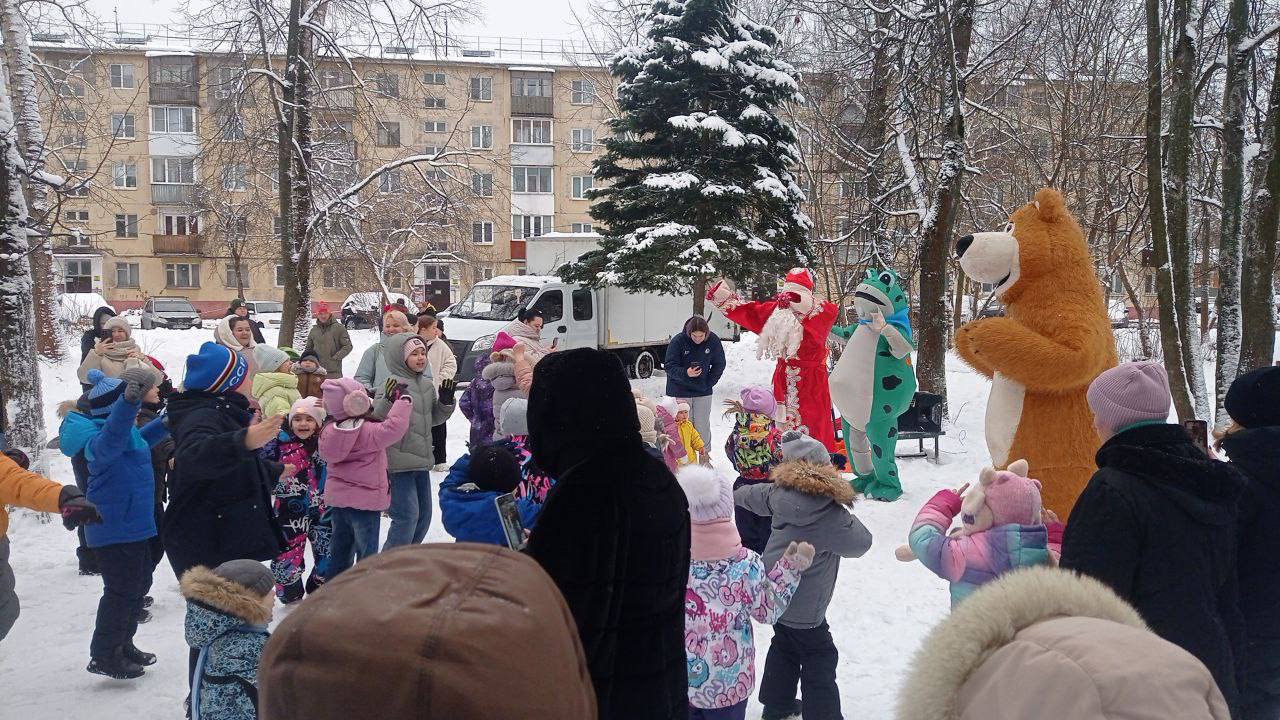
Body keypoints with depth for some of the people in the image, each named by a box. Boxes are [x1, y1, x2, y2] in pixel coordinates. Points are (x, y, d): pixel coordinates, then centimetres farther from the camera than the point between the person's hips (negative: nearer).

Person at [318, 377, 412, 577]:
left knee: (340, 549, 19)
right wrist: (404, 401, -16)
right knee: (367, 553, 2)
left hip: (338, 497, 7)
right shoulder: (368, 432, -23)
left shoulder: (329, 430, -1)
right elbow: (393, 427, -32)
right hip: (365, 500, -7)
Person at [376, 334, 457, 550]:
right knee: (407, 515, -10)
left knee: (424, 515, 15)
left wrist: (445, 402, 5)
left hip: (422, 459, 8)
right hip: (399, 461, -8)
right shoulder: (394, 385, -13)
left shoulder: (427, 384, 11)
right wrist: (388, 400, -36)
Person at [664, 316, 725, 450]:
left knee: (703, 427, 7)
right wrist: (685, 373, -31)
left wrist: (708, 383, -3)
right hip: (680, 392, -2)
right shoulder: (677, 341, -16)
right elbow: (669, 366, -13)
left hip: (703, 393, 2)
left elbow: (719, 365, 5)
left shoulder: (714, 341, -9)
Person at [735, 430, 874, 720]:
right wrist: (846, 516, 1)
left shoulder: (782, 492, -7)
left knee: (784, 645, 25)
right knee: (820, 659, 6)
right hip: (803, 604, -8)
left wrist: (736, 494, 36)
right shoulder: (828, 514, -27)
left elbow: (756, 495, 14)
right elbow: (862, 542, -16)